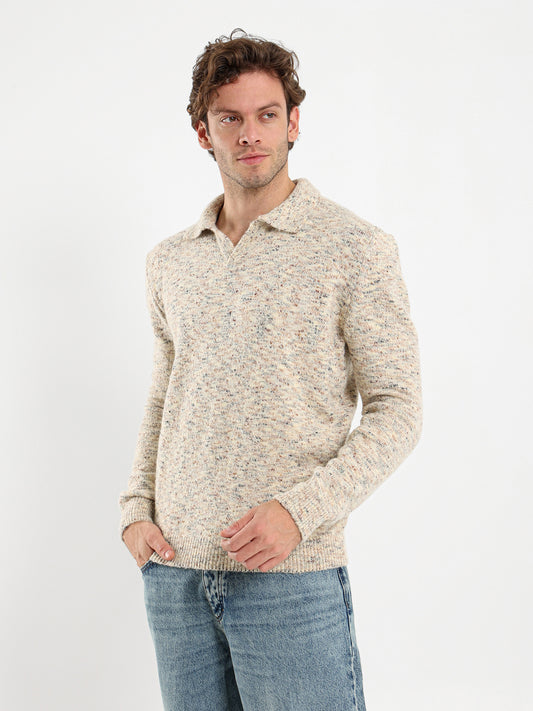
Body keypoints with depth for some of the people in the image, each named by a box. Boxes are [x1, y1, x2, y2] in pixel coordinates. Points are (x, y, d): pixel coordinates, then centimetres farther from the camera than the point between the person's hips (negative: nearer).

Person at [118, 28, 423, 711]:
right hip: (173, 571, 5)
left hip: (291, 576, -4)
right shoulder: (169, 261, 12)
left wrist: (300, 511, -16)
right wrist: (136, 509, 6)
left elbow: (396, 411, -5)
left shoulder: (356, 248, -4)